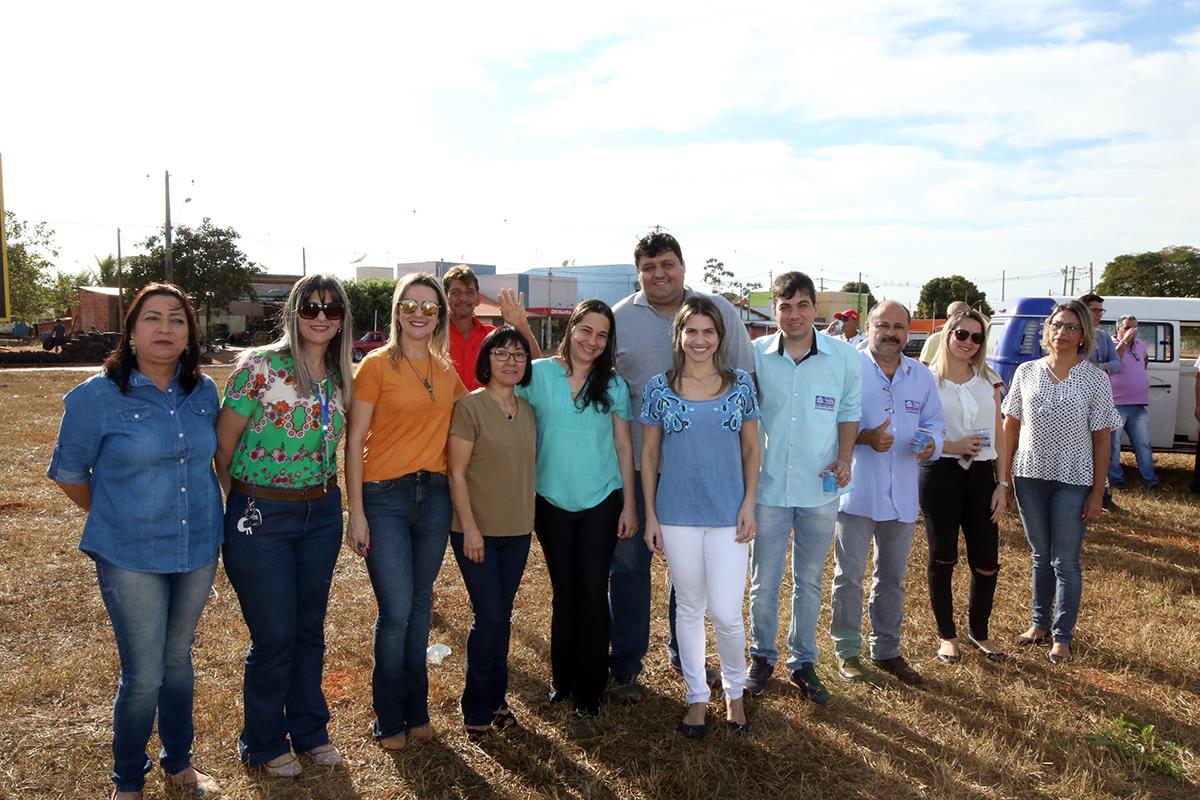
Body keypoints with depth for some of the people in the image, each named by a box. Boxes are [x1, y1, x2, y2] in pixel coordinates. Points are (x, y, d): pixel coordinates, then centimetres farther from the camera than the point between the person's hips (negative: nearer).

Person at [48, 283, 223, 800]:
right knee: (143, 675, 2)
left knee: (178, 661, 18)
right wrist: (117, 519, 9)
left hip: (198, 551, 4)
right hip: (131, 558, -4)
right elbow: (68, 472, 1)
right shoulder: (96, 396, -11)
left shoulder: (203, 392, 0)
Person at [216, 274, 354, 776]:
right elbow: (222, 443, -9)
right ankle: (263, 744, 26)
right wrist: (244, 499, 0)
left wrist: (325, 497, 11)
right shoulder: (260, 367, -13)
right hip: (262, 516, -5)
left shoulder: (339, 378, 5)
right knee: (273, 635, 4)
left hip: (321, 513, 5)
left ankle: (309, 730, 34)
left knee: (309, 628, 16)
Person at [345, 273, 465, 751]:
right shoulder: (377, 364, -6)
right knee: (396, 611, -4)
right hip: (384, 495, -4)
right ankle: (389, 719, 16)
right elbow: (354, 441, -8)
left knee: (421, 606, 13)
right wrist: (356, 513, -11)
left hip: (434, 494, 5)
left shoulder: (446, 370, 8)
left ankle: (416, 710, 29)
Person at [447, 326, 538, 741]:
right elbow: (456, 473, -12)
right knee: (489, 617, -3)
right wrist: (470, 528, -15)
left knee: (502, 617, 13)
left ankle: (495, 699, 27)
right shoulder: (470, 407, -11)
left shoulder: (527, 410, 8)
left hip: (517, 530, 6)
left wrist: (527, 519, 12)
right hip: (478, 530, -6)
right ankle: (477, 708, 13)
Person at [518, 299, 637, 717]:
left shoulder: (613, 384, -1)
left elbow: (624, 445, 3)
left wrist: (629, 505, 1)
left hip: (601, 501, 0)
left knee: (593, 592, 2)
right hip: (552, 501, 0)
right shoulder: (538, 374, -4)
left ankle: (589, 688, 18)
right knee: (564, 591, 11)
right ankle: (562, 677, 29)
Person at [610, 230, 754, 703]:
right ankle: (625, 665, 21)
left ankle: (684, 653, 34)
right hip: (635, 464, -1)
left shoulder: (719, 311, 2)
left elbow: (745, 379, 7)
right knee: (630, 562, 7)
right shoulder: (617, 319, 0)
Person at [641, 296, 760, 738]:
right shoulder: (659, 388, -1)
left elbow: (751, 449, 6)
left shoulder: (740, 384, 1)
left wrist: (749, 505, -2)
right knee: (689, 608, 12)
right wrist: (650, 515, 0)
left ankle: (734, 692, 25)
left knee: (726, 612, -2)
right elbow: (648, 455, 3)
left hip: (729, 514, 0)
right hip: (677, 514, 1)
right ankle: (697, 696, 29)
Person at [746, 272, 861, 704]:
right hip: (769, 487, -1)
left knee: (809, 581, 14)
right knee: (764, 581, 10)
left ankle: (803, 662, 30)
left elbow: (849, 411, 8)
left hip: (820, 490, 1)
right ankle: (762, 656, 30)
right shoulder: (756, 355, -6)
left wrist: (843, 459, -6)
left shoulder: (844, 356, -4)